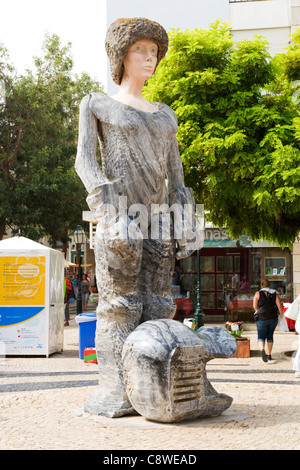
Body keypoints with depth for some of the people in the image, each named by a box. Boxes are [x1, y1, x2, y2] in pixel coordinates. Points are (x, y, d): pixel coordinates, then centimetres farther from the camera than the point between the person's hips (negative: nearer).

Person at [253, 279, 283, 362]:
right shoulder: (274, 294, 2)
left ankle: (262, 350, -24)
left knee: (261, 337, 6)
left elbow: (255, 306, -2)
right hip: (273, 318, 3)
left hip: (262, 319, -2)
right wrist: (282, 316, 2)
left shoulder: (258, 294, -3)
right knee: (270, 336, 20)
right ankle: (269, 355, 22)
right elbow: (279, 305, -6)